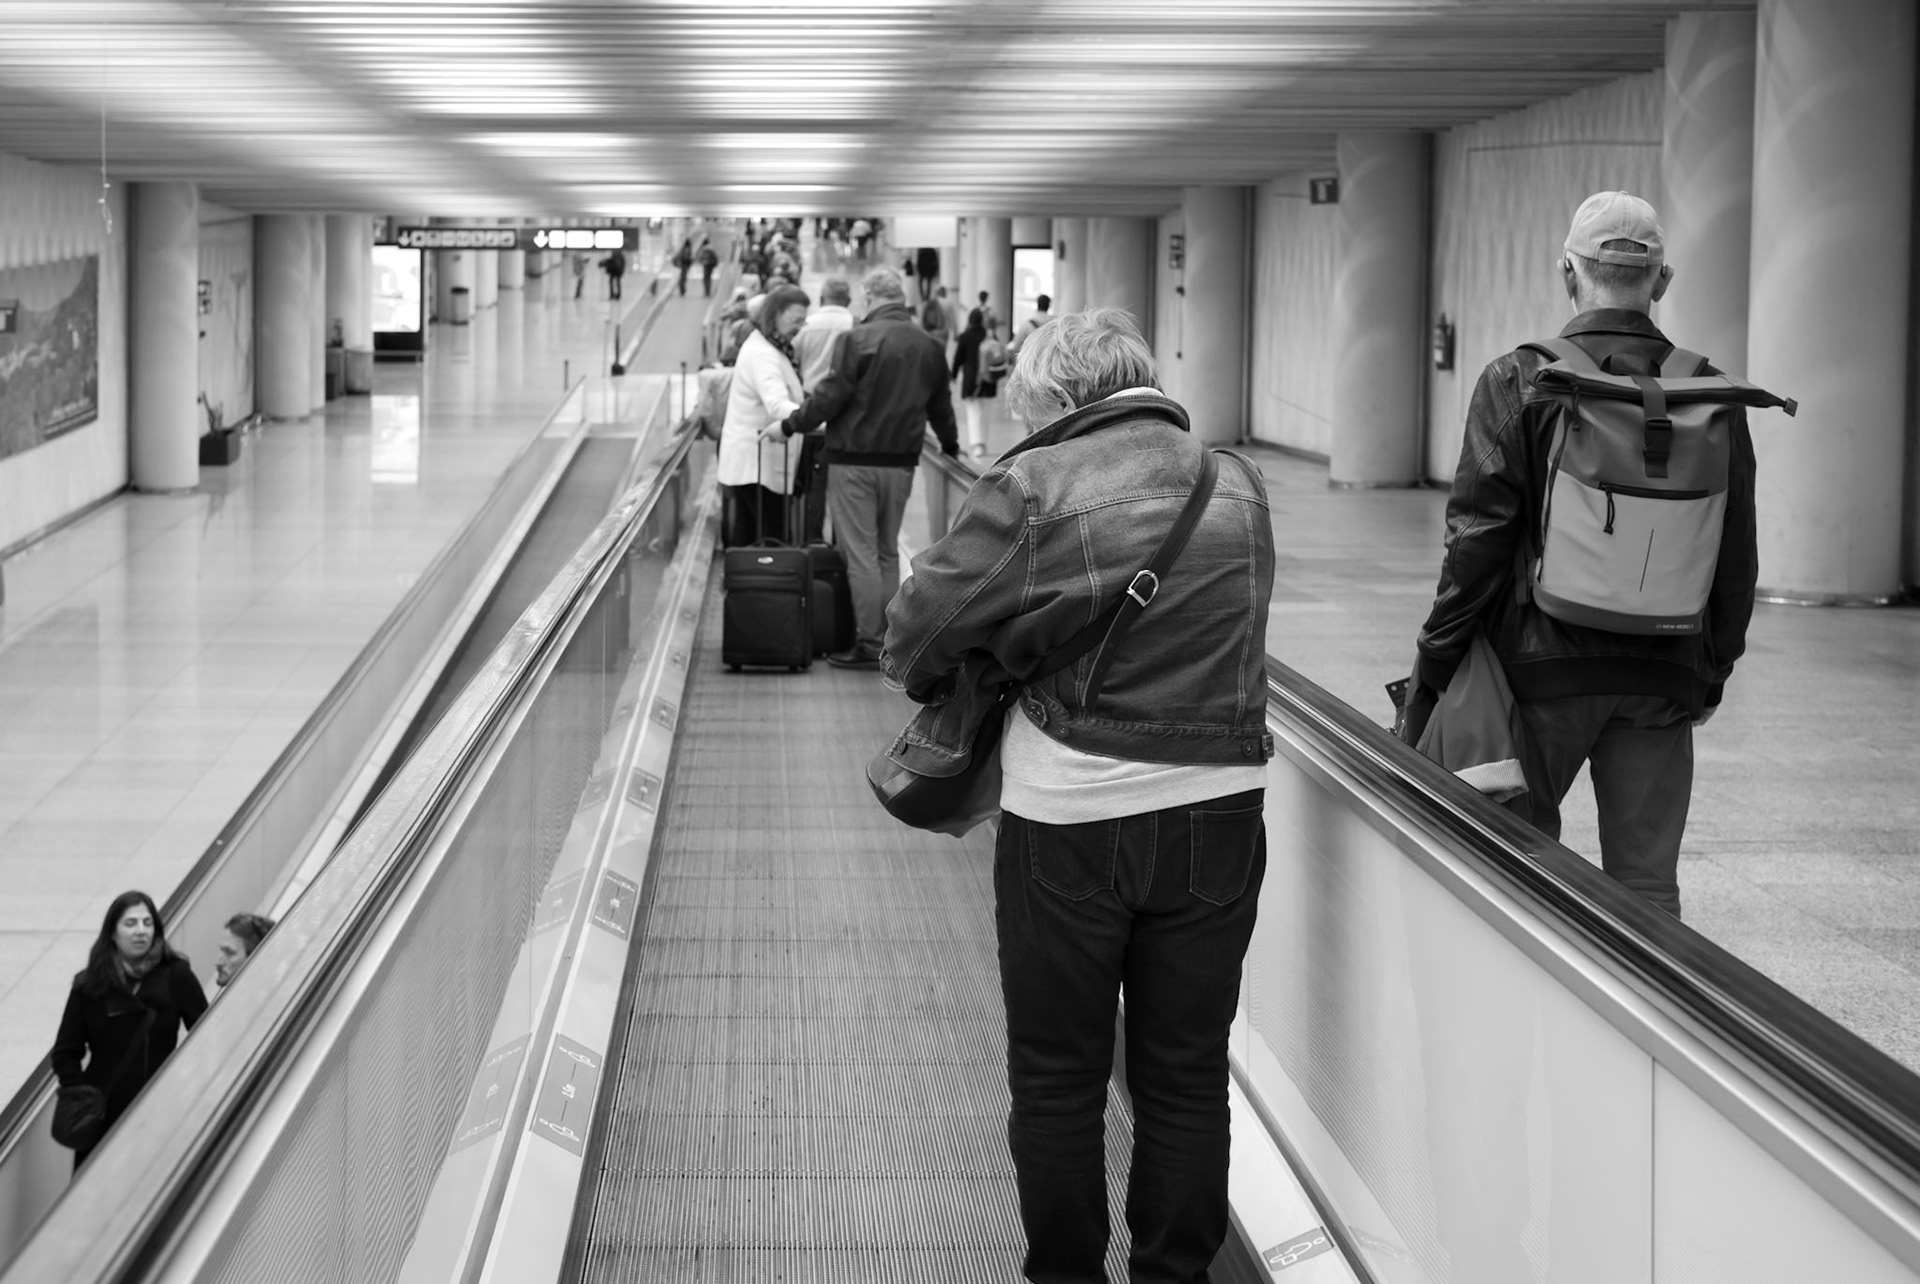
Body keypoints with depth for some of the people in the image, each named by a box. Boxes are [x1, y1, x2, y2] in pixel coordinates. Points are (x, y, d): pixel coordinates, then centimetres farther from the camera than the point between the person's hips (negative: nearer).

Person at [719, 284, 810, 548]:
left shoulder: (761, 346, 16)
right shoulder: (763, 355, -19)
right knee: (773, 537, -12)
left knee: (744, 534, 12)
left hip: (746, 463, 11)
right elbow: (777, 404, -36)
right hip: (756, 464, -11)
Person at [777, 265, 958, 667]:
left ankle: (869, 644, -3)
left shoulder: (859, 340, -13)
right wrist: (950, 445, 36)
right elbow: (940, 405, 18)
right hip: (902, 461, 6)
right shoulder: (929, 347, 7)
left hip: (855, 460, -6)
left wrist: (790, 424, -1)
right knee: (887, 552, 16)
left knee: (860, 553, -2)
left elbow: (829, 396, -15)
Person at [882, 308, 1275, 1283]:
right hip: (1219, 804, 4)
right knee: (1187, 1075, 13)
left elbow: (920, 627, -9)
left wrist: (946, 683, 11)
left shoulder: (1035, 486, -11)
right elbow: (1226, 633, 6)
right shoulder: (1238, 485, 4)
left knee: (1056, 1078, 12)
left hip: (1069, 812, -4)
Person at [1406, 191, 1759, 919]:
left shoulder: (1518, 384, -7)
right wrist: (1713, 671, 18)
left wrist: (1432, 668, -3)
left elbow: (1477, 538, -9)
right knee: (1647, 882, 7)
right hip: (1662, 679, 3)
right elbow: (1737, 555, 6)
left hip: (1543, 666, -2)